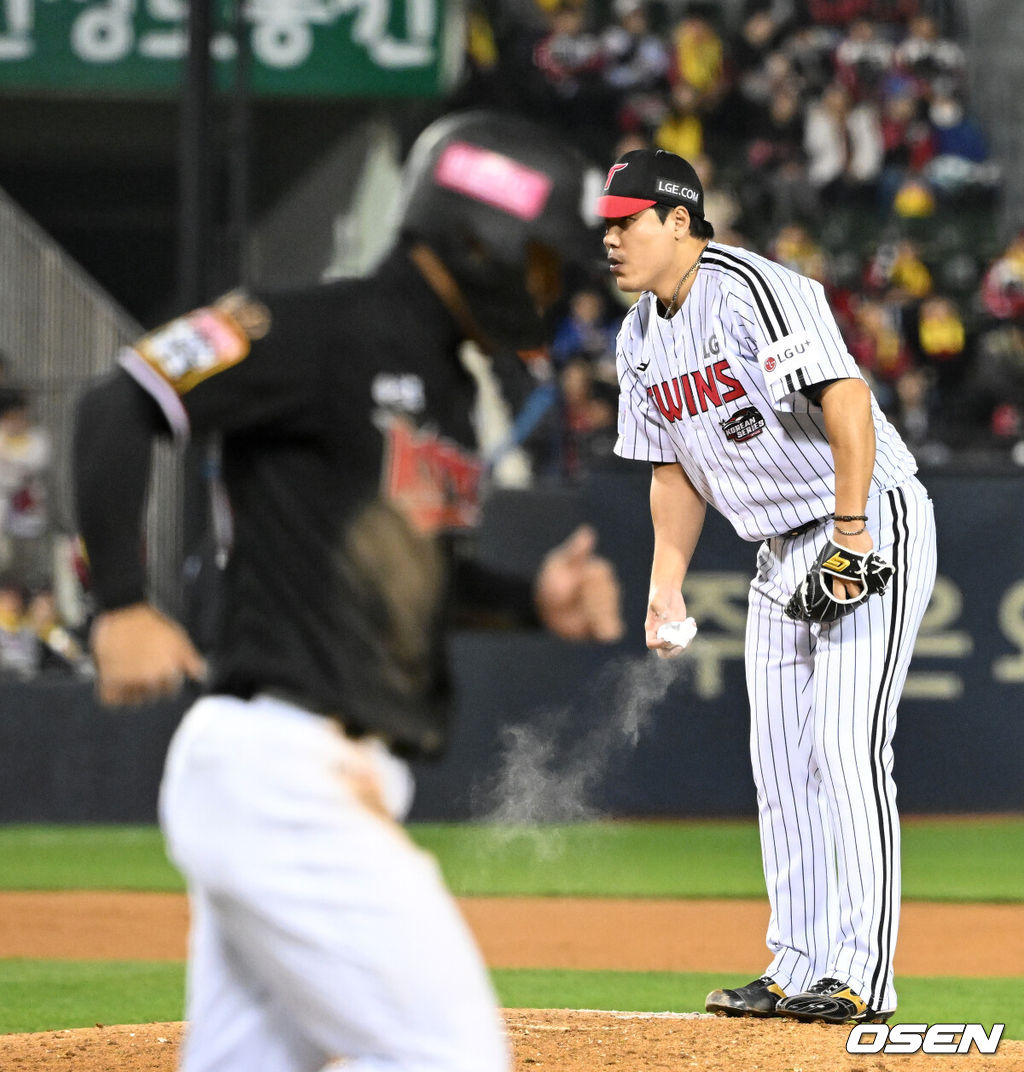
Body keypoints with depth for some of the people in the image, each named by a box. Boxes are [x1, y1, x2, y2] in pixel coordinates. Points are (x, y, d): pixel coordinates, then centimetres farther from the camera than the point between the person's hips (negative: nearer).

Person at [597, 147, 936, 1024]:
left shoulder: (754, 291, -20)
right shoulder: (641, 341, 8)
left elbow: (846, 399, -28)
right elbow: (674, 466, 18)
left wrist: (852, 537, -31)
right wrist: (667, 584, 8)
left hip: (873, 523, -9)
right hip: (782, 552, 9)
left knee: (848, 748, -15)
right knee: (780, 761, 7)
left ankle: (861, 974, -17)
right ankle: (796, 968, 13)